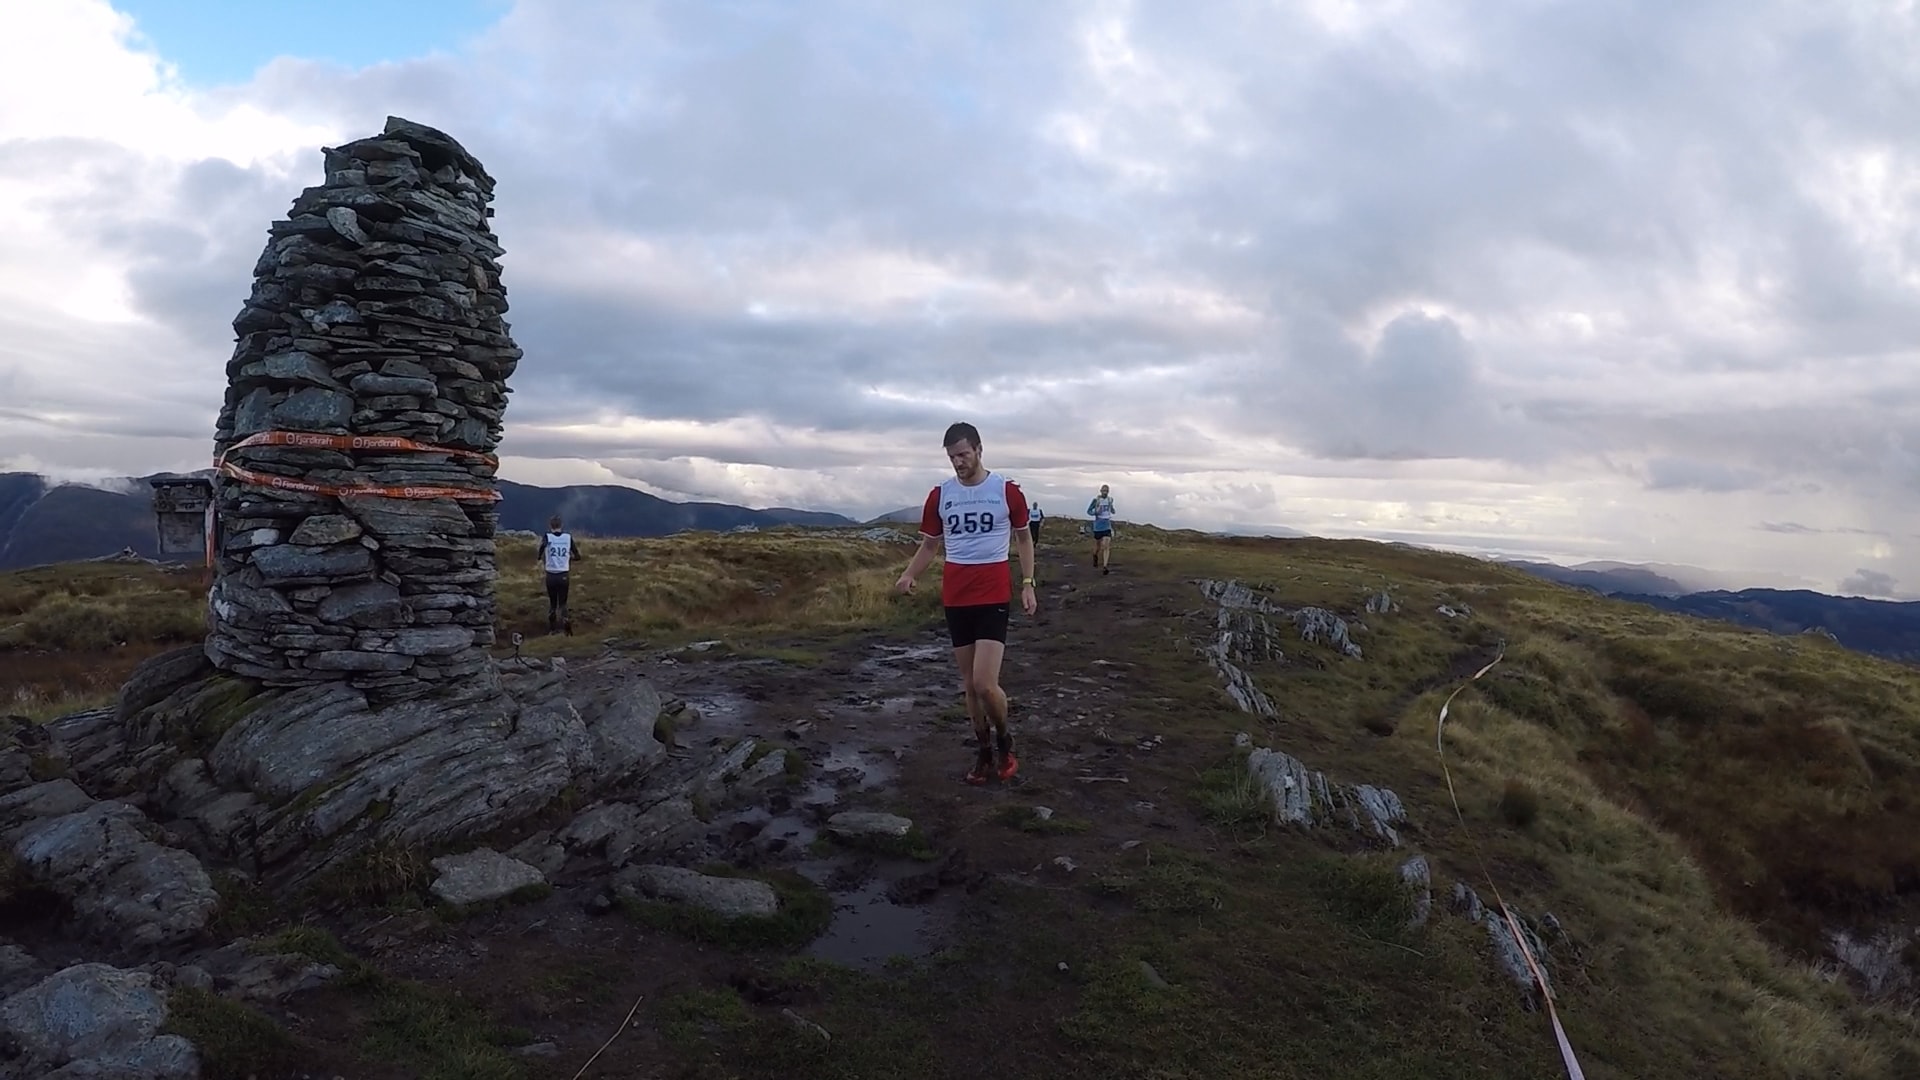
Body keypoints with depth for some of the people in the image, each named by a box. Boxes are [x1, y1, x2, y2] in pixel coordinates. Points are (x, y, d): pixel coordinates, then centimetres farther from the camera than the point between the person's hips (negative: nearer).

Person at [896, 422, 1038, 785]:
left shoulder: (1007, 490, -3)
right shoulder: (939, 495, 4)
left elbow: (1023, 538, 8)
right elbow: (929, 544, 10)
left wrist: (1028, 584, 0)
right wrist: (909, 575, -8)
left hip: (994, 595, -3)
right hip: (955, 598, 4)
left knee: (985, 683, -12)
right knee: (969, 683, 9)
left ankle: (1004, 741, 15)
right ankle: (983, 751, 25)